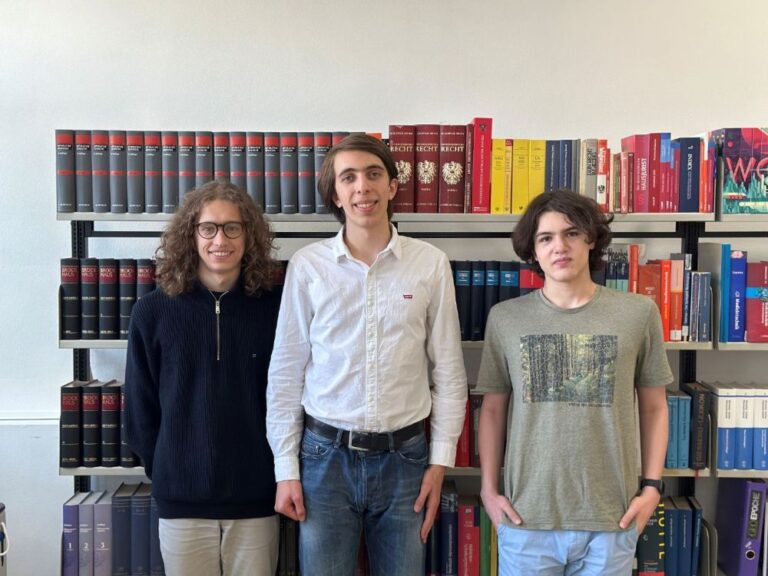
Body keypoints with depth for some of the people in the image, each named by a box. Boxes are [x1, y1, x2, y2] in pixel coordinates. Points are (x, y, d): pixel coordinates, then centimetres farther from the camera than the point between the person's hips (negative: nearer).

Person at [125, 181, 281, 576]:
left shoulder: (274, 309, -4)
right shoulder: (153, 312, -3)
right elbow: (141, 409, 4)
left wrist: (280, 473, 2)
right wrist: (165, 475, 3)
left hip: (255, 499, 0)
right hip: (181, 501, 0)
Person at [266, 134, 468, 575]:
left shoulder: (431, 264, -1)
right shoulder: (307, 265, -2)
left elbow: (449, 370, 3)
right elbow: (286, 372, 2)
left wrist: (440, 461, 1)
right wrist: (286, 468, 1)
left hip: (403, 456, 1)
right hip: (325, 455, 0)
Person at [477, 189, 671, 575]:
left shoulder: (638, 314, 0)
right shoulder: (505, 318, 1)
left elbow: (654, 406, 7)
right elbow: (493, 408, 7)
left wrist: (652, 485, 2)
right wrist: (488, 487, 2)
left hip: (610, 517, 0)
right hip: (526, 515, 0)